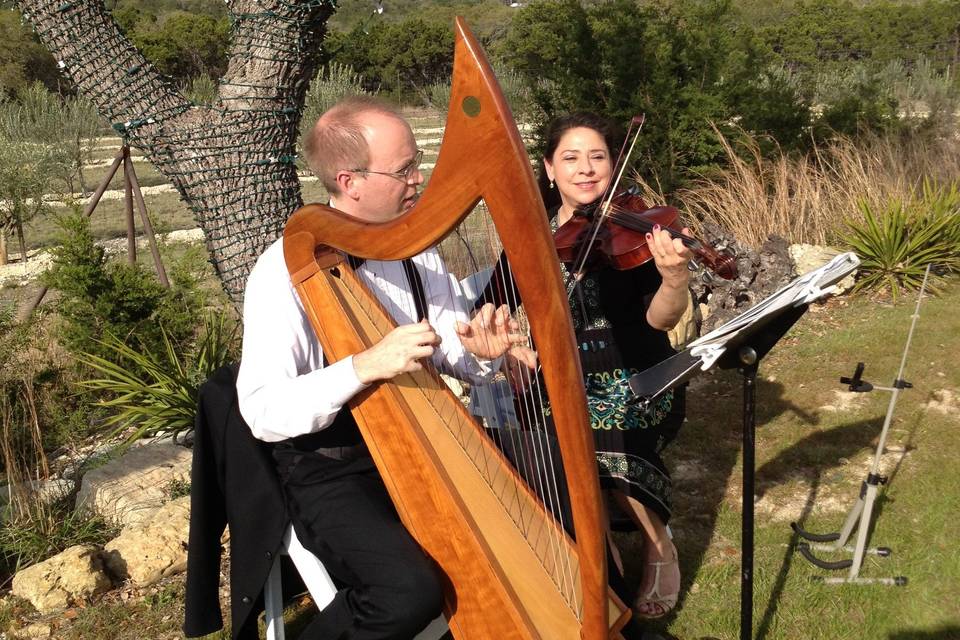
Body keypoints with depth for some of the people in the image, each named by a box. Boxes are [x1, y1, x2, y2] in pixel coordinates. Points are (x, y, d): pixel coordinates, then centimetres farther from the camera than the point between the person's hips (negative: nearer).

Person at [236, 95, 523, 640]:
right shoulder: (286, 270, -16)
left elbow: (452, 354, 6)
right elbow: (263, 412, -22)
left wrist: (480, 349, -18)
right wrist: (366, 366, -35)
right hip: (332, 473, -6)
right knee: (411, 589, -29)